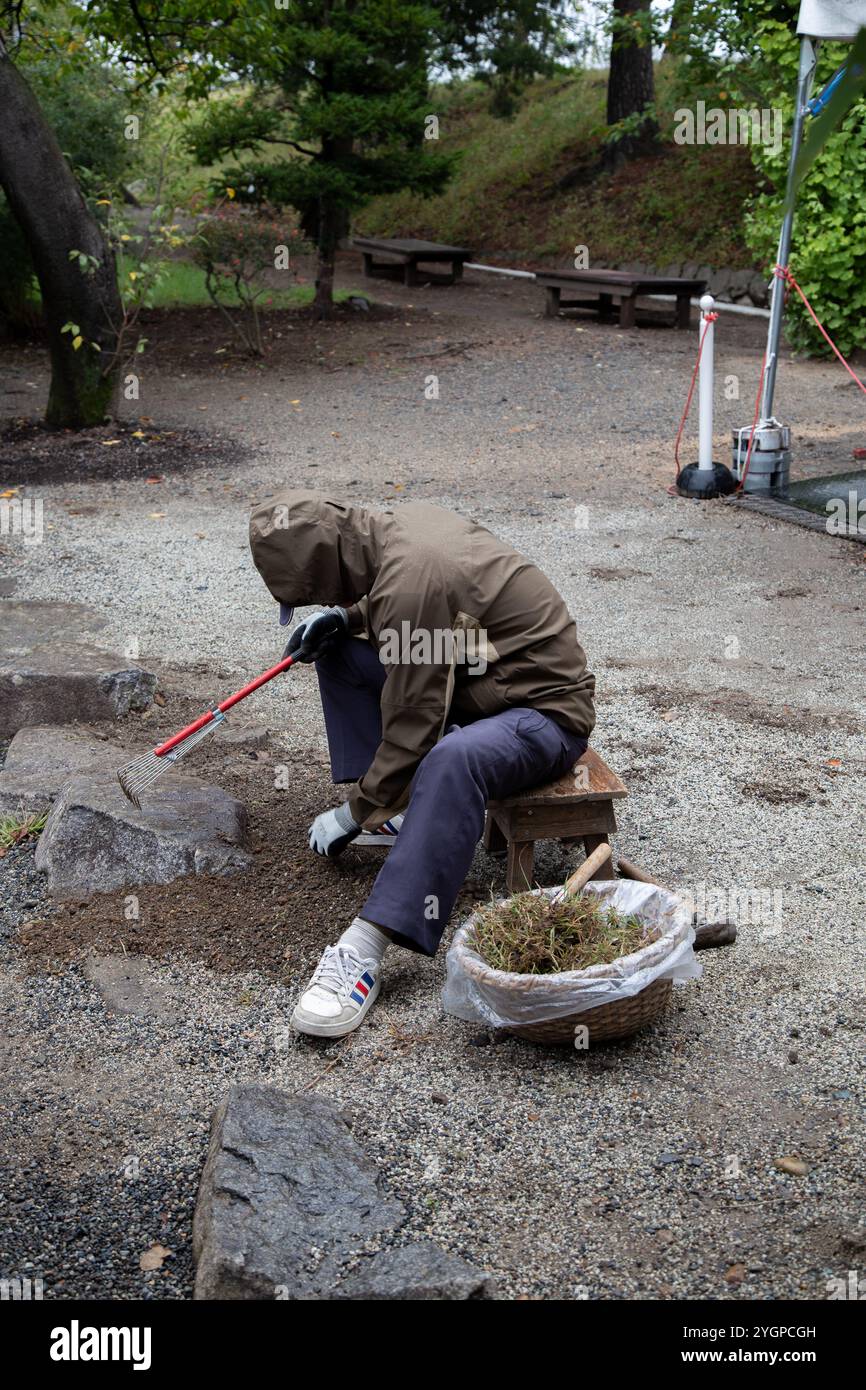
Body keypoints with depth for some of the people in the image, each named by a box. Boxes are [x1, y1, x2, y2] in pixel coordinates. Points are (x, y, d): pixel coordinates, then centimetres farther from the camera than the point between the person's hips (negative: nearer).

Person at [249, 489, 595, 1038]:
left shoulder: (411, 579, -29)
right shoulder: (400, 523, -2)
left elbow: (411, 727, -25)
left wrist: (355, 815, -13)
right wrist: (348, 615, 1)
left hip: (546, 709, -10)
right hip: (477, 677, 10)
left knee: (451, 760, -41)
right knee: (338, 651, 8)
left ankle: (364, 950, -44)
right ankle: (393, 811, 7)